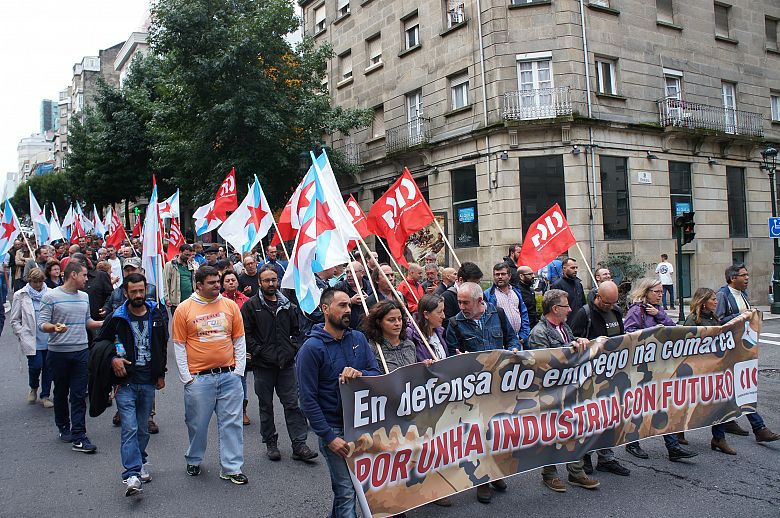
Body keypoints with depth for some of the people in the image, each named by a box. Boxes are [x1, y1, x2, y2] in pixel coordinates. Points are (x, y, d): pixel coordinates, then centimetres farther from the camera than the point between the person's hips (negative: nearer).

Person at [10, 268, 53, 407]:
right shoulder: (21, 295, 1)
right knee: (36, 365, -7)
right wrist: (22, 336, -4)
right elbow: (15, 320, 5)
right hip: (32, 340, -2)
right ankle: (33, 388, 24)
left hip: (49, 339, 2)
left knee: (48, 367, 4)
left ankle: (45, 395, 19)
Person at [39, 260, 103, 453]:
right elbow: (42, 324, -10)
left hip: (81, 352, 4)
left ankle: (79, 437, -1)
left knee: (79, 395, -1)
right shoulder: (51, 296, -7)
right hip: (58, 352, -4)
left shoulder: (84, 297, 11)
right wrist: (55, 328, -29)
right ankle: (63, 427, 33)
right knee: (61, 393, 13)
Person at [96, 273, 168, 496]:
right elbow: (99, 343, 7)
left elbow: (163, 346, 16)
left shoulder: (156, 315, 5)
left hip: (148, 382, 3)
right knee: (130, 429, -10)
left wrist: (161, 373, 13)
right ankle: (132, 476, -13)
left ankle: (139, 463, 33)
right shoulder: (117, 318, -3)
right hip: (125, 381, -3)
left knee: (143, 428, 14)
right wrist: (112, 360, -11)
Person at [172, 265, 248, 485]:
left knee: (231, 422, 4)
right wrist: (186, 377, -2)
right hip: (199, 378, -2)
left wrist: (238, 370, 3)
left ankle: (231, 468, 15)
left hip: (229, 376, 2)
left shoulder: (230, 305, 5)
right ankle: (194, 461, 35)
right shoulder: (184, 309, -1)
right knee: (197, 423, 11)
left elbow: (239, 340, 9)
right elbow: (179, 346, 1)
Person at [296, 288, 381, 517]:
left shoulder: (359, 338, 5)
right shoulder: (311, 348, -11)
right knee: (347, 490, -2)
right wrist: (329, 437, -15)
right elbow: (308, 399, -12)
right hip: (334, 428, -5)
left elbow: (378, 374, 1)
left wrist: (360, 374, -21)